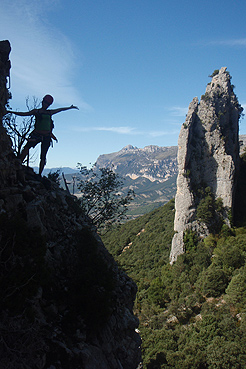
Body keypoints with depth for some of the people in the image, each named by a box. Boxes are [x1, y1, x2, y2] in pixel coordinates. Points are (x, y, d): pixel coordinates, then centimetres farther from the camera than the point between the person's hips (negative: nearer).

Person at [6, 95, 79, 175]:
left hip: (46, 136, 2)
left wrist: (70, 107, 43)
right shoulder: (36, 111, 12)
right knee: (26, 147, -26)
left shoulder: (50, 112, 19)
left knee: (43, 156, -4)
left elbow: (60, 109, 32)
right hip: (36, 134, -2)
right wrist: (10, 112, 3)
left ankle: (39, 174, -1)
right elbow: (23, 114, 9)